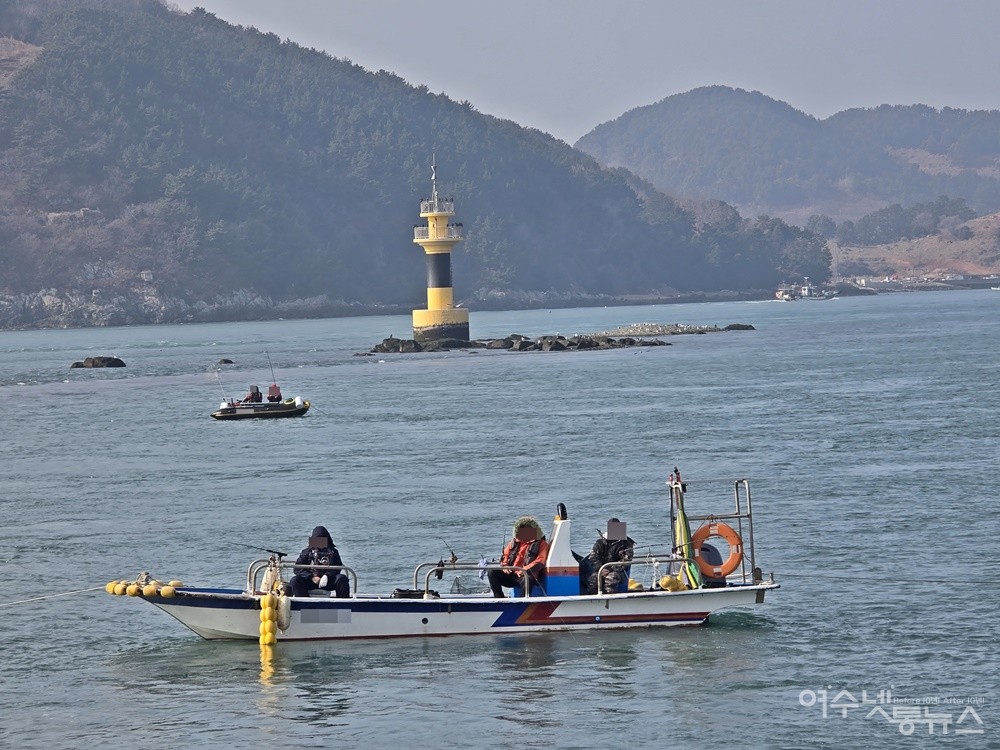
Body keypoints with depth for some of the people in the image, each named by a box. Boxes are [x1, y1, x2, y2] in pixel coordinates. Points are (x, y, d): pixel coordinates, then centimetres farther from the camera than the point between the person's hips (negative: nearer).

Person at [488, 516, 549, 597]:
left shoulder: (541, 544, 6)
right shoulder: (514, 542, 22)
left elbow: (540, 561, -7)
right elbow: (505, 555, 24)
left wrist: (524, 570, -18)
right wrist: (504, 566, 1)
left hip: (528, 575, -5)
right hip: (511, 574, 5)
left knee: (527, 580, -41)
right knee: (493, 573, -17)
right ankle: (499, 599, -19)